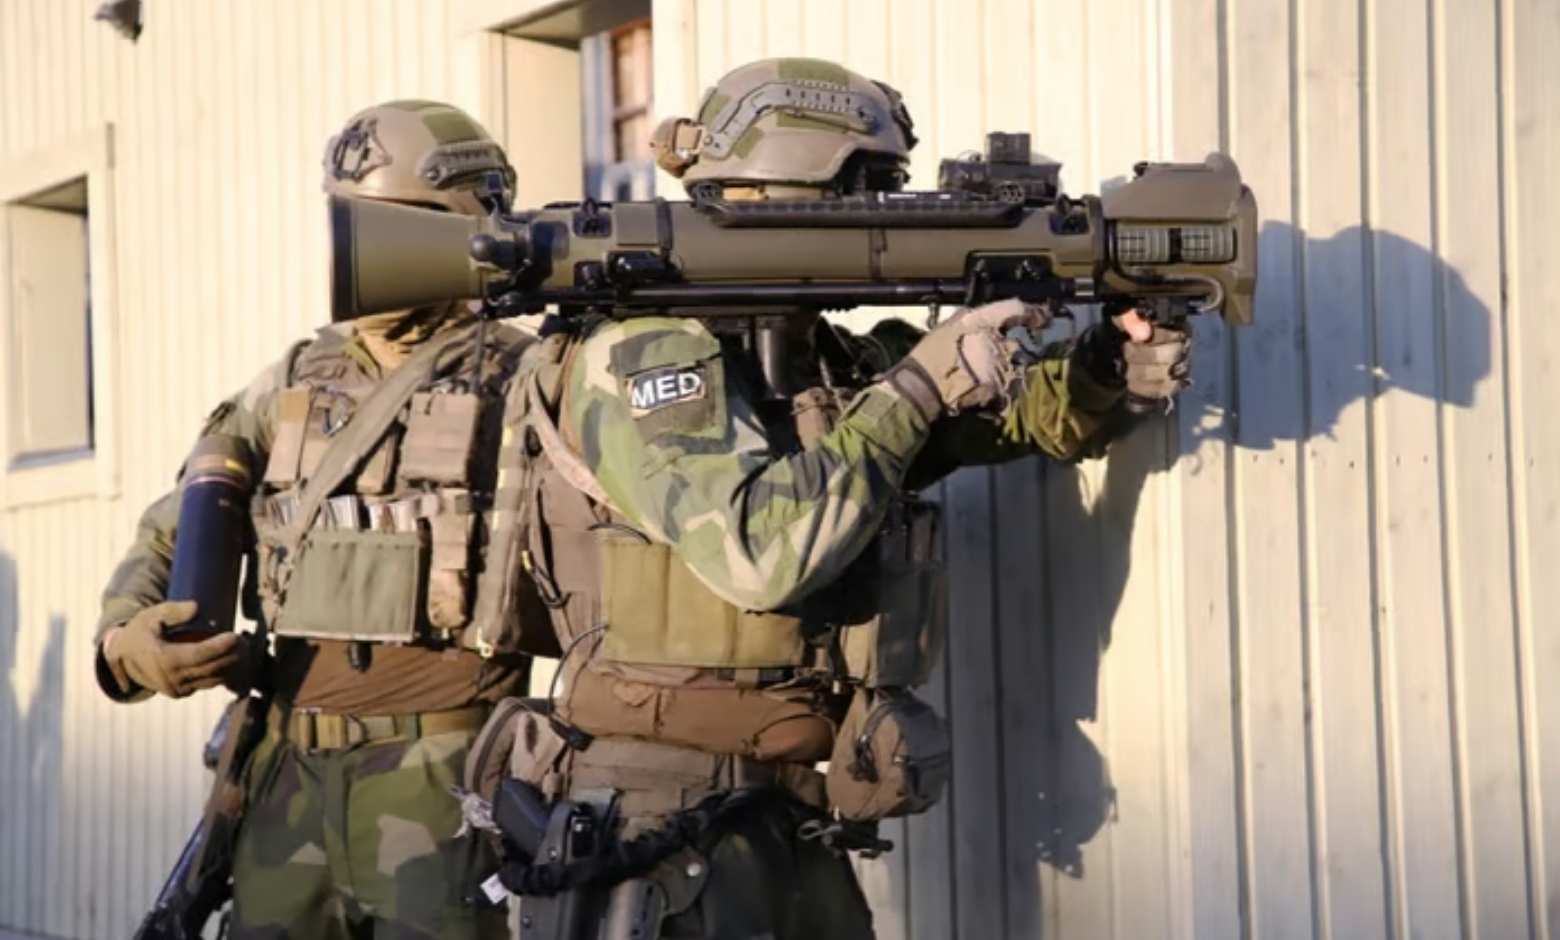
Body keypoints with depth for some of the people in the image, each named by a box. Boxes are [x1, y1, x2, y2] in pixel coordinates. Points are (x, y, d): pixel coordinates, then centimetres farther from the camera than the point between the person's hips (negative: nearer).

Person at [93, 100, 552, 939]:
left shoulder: (516, 381, -2)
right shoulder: (294, 383, 12)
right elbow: (169, 538, 14)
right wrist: (127, 640, -4)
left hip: (438, 781, -5)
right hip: (291, 775, 5)